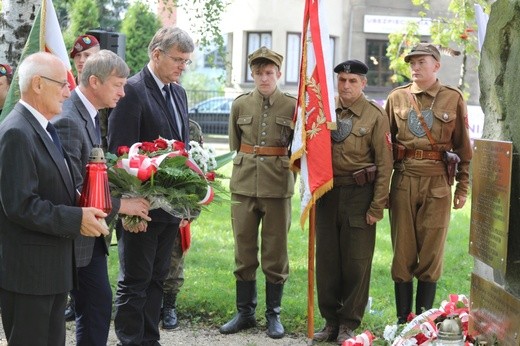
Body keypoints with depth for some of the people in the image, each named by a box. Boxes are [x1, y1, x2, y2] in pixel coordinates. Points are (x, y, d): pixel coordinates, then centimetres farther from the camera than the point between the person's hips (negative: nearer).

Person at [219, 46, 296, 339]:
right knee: (244, 252, 8)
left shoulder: (293, 106, -1)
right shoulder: (240, 105, 5)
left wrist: (279, 167, 3)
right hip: (244, 185, 2)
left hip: (278, 188, -2)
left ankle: (273, 315, 17)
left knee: (275, 254, 5)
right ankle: (245, 312, 19)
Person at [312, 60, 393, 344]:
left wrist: (377, 207, -9)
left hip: (359, 195, -4)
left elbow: (384, 164, -5)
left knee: (356, 262, 2)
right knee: (326, 259, 8)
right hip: (327, 194, 4)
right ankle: (330, 321, 20)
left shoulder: (375, 116, -4)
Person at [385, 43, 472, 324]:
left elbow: (463, 146, 5)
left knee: (431, 253, 4)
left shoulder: (453, 99, 2)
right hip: (403, 181, 1)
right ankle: (403, 320, 15)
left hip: (438, 184, -1)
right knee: (403, 252, 5)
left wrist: (463, 187, 3)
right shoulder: (397, 98, 6)